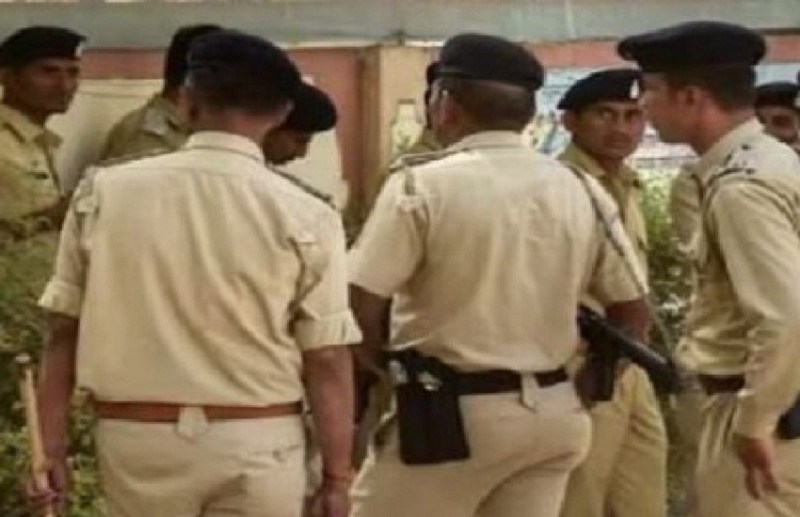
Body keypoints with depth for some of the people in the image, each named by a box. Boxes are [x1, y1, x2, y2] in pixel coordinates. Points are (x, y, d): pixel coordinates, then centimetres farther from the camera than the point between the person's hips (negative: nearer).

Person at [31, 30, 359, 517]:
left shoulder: (103, 192, -2)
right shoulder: (305, 218, -8)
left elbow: (65, 329, 1)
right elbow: (326, 359, -7)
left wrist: (53, 444, 8)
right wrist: (337, 477, 1)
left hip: (135, 436, 2)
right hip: (255, 442, -2)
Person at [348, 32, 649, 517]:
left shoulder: (423, 184, -11)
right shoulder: (582, 190, 4)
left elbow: (362, 305, -13)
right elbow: (633, 310, 8)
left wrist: (383, 373, 5)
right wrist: (587, 391, 18)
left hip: (448, 413, -5)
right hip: (553, 413, 6)